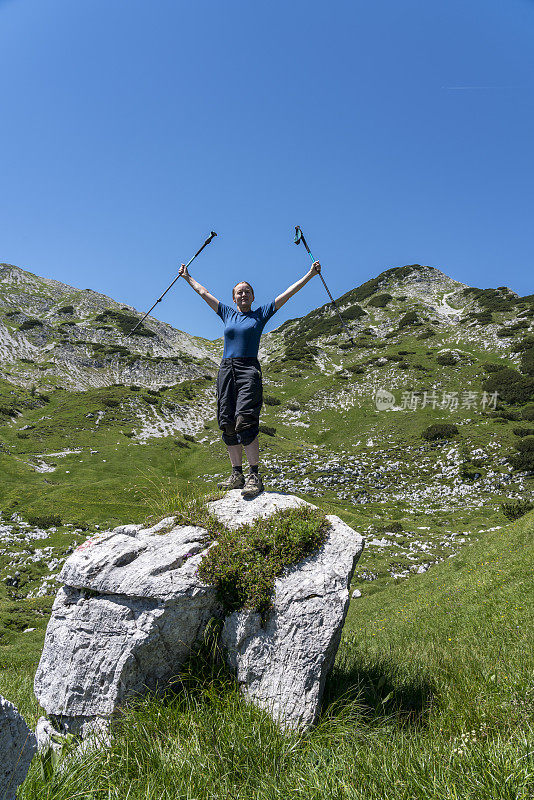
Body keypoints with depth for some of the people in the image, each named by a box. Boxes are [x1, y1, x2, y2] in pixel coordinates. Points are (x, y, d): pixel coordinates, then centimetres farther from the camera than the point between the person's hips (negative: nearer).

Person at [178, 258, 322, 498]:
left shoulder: (261, 313, 11)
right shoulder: (227, 313, 20)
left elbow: (288, 293, 12)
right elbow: (204, 293, 31)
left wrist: (310, 274, 12)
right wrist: (187, 277, 40)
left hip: (249, 369, -4)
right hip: (226, 370, 5)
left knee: (245, 421, -19)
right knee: (228, 424, 1)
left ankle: (255, 477, -16)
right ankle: (237, 475, 9)